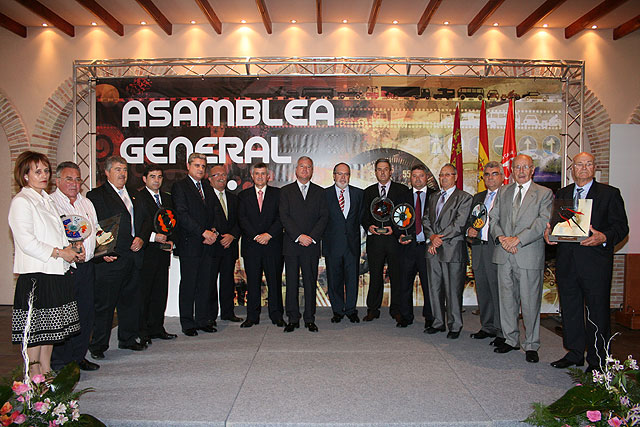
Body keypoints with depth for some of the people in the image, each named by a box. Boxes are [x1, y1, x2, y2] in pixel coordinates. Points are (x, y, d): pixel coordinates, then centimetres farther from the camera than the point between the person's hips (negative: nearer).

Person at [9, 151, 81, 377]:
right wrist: (59, 253, -16)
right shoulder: (21, 202, -9)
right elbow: (26, 242, -17)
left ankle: (46, 371, 24)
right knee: (34, 328, 0)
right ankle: (34, 376, 10)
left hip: (55, 273, 8)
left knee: (49, 326, 14)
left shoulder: (47, 200, 17)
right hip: (34, 274, -8)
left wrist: (71, 248, 5)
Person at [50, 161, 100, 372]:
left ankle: (79, 356, 26)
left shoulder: (87, 203, 18)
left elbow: (96, 229, 26)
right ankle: (61, 362, 11)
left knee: (86, 313, 12)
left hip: (87, 265, 7)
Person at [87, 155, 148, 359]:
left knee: (130, 300, 13)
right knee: (104, 302, 0)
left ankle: (128, 338, 26)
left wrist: (141, 238, 1)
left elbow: (142, 220, 20)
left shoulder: (132, 196, 18)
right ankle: (98, 345, 12)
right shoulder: (96, 195, -2)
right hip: (110, 259, -6)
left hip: (133, 257, 6)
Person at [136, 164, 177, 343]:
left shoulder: (167, 198, 17)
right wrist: (152, 236, -17)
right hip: (145, 253, -6)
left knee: (161, 292, 10)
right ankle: (142, 330, 10)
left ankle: (156, 328, 20)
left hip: (163, 252, 6)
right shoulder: (136, 197, -4)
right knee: (143, 293, -1)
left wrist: (171, 241, 3)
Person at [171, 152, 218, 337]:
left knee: (205, 284, 9)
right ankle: (188, 323, 12)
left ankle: (203, 320, 19)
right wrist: (203, 232, -15)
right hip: (189, 244, -6)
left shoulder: (208, 187, 17)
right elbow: (182, 215, -12)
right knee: (188, 285, 1)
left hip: (207, 245, 6)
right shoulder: (179, 186, -3)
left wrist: (213, 231, 0)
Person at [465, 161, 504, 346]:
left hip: (497, 249, -7)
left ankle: (502, 332, 9)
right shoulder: (477, 197, 19)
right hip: (478, 249, 7)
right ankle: (487, 327, 26)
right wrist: (469, 229, 4)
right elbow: (469, 219, 23)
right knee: (483, 291, 13)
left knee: (499, 291, -3)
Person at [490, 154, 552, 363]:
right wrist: (501, 237, -8)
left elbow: (543, 222, -10)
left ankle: (531, 345, 15)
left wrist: (518, 239, -18)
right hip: (504, 254, 4)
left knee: (530, 303, 1)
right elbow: (493, 218, 11)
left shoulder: (544, 194, 1)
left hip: (529, 256, -4)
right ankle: (511, 339, 26)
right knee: (507, 300, 12)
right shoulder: (503, 192, 15)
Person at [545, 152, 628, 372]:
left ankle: (597, 361, 14)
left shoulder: (609, 193, 4)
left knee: (597, 311, 1)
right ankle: (574, 354, 26)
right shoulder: (561, 194, 16)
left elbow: (621, 226, -2)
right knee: (570, 310, 12)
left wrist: (604, 237, -22)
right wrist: (548, 232, -7)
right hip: (566, 262, 4)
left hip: (595, 262, -4)